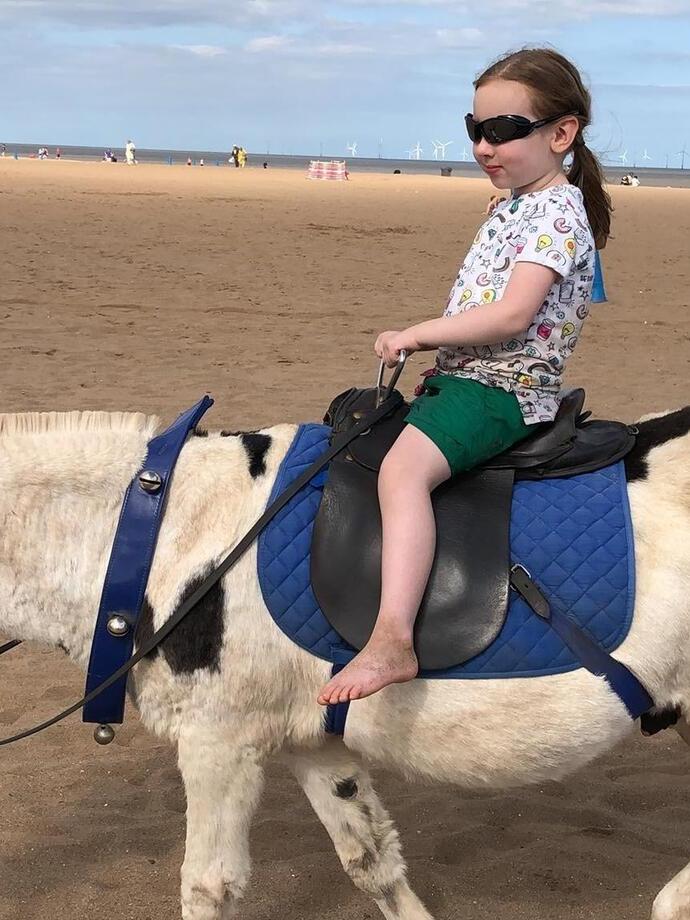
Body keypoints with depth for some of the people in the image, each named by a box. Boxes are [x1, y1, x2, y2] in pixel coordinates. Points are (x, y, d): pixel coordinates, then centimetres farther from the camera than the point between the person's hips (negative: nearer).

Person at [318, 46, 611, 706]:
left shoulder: (557, 211, -13)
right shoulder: (513, 206, 17)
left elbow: (512, 314, -24)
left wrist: (417, 333, -17)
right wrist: (424, 341, 7)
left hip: (501, 388, -11)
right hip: (464, 377, 11)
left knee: (403, 469, -33)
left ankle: (392, 641, -45)